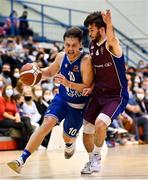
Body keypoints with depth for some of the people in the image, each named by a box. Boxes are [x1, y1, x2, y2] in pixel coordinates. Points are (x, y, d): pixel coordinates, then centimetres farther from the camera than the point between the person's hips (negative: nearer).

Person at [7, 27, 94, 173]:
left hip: (78, 106, -3)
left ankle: (70, 144, 55)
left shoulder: (86, 61, -24)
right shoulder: (61, 57, -6)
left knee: (68, 138, 12)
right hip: (61, 98, 3)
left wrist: (68, 83, -39)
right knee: (47, 123, -22)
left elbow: (87, 87, -25)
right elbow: (50, 72, 14)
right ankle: (21, 160, -30)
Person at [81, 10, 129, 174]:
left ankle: (97, 156, -5)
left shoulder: (111, 44, -18)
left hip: (116, 96, -8)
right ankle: (92, 160, 34)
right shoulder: (92, 46, 5)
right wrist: (91, 87, 0)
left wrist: (109, 25, -66)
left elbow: (111, 38, -46)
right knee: (87, 130, 8)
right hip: (98, 94, 8)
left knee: (100, 123, -29)